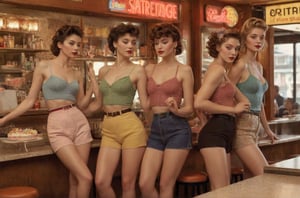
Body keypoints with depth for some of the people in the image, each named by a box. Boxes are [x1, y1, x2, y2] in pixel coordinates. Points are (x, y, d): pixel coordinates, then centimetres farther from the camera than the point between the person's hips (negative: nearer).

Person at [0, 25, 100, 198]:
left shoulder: (78, 74, 13)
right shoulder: (44, 67, 0)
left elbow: (82, 105, 13)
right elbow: (30, 101, 2)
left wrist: (93, 83, 1)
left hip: (80, 123, 5)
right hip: (58, 126, -5)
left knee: (75, 180, 5)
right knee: (86, 178, -13)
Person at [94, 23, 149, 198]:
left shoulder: (138, 70, 0)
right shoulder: (104, 71, 14)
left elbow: (145, 104, -1)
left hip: (130, 127, -4)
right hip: (109, 130, 5)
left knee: (128, 183, 1)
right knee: (101, 182, -2)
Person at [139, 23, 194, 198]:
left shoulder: (184, 70, -1)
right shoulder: (149, 69, 12)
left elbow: (189, 109, -3)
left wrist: (176, 109, -22)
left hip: (177, 128, -4)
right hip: (155, 128, 5)